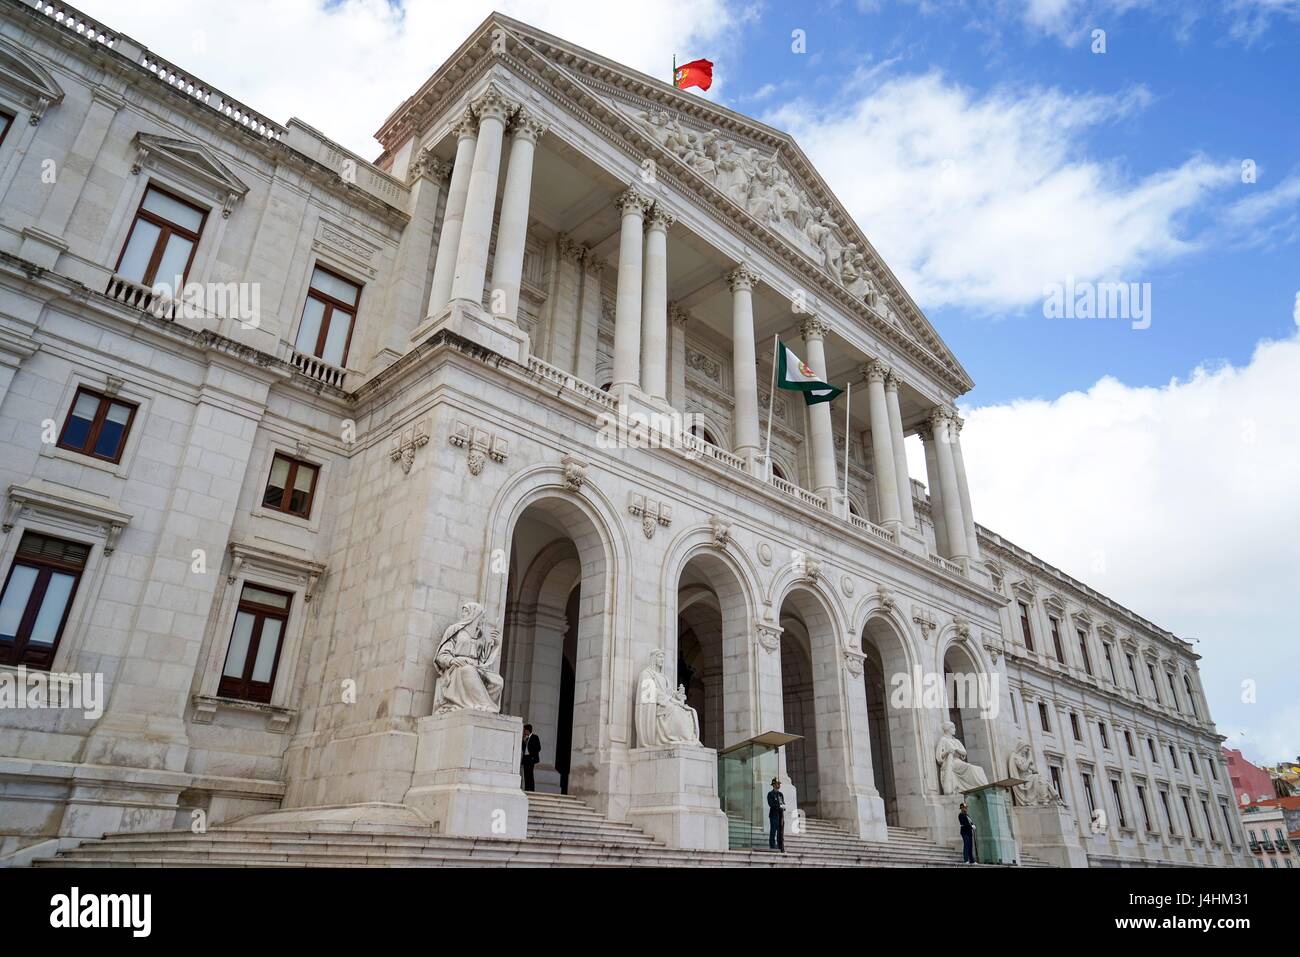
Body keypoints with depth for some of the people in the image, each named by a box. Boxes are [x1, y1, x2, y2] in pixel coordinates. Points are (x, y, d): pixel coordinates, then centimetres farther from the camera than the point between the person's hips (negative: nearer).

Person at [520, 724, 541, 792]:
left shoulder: (535, 737, -4)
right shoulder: (525, 738, 15)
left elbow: (538, 748, -7)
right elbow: (523, 748, 14)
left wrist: (533, 756, -10)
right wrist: (524, 741, -1)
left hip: (531, 758, -7)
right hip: (525, 758, 7)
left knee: (530, 774, -12)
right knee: (526, 775, 6)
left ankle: (532, 790, -10)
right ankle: (526, 789, 10)